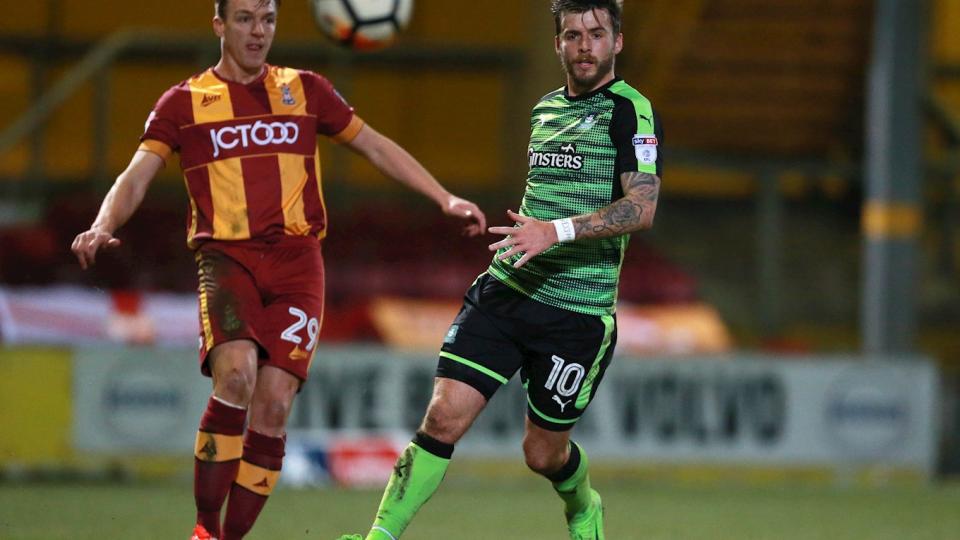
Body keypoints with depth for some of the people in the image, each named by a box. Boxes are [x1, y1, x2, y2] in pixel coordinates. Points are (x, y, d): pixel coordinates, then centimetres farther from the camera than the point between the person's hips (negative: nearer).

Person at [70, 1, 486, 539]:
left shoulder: (305, 90, 14)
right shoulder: (185, 102, 9)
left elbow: (377, 147, 19)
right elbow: (137, 176, 2)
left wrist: (446, 199, 12)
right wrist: (103, 227, -18)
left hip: (296, 260, 2)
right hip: (227, 257, -2)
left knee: (273, 404, -10)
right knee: (235, 374, -27)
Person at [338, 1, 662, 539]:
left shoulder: (631, 111, -8)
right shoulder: (545, 109, 14)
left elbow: (641, 208, -20)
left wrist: (556, 231, -29)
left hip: (580, 312, -5)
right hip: (504, 292, 5)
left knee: (544, 453, 9)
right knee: (444, 416, -12)